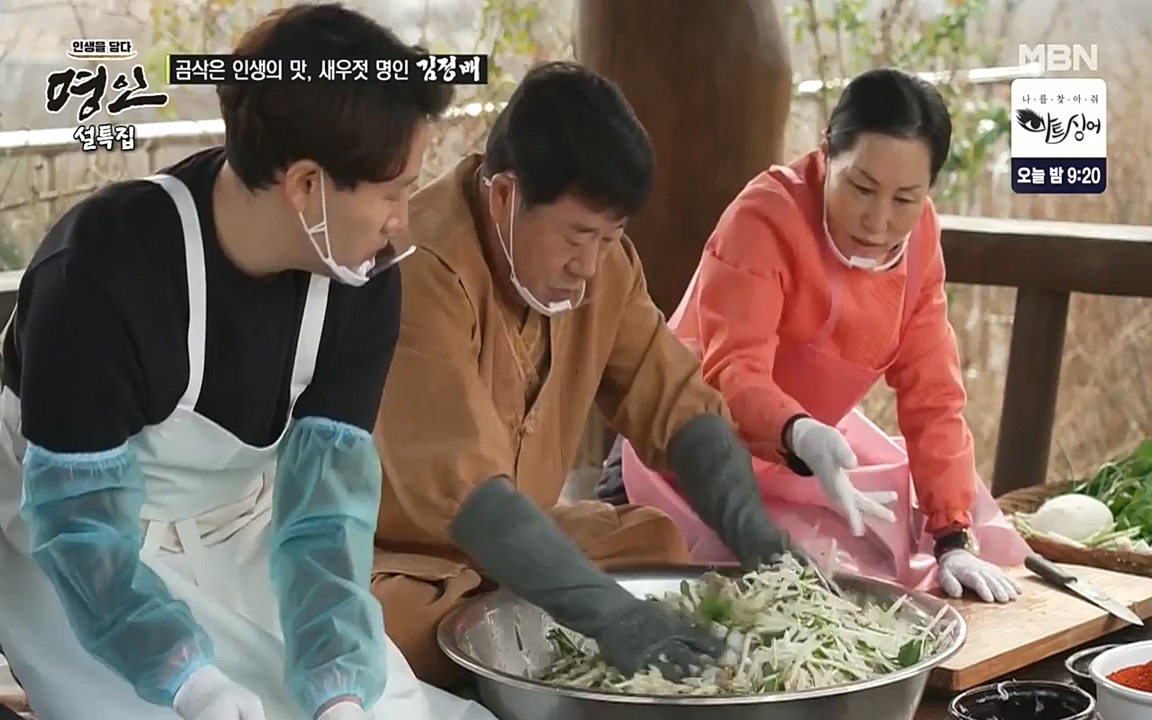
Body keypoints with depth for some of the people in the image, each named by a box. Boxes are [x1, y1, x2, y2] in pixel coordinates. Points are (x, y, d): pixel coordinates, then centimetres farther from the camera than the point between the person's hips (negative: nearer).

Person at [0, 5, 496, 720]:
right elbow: (79, 526, -31)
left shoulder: (361, 280, -18)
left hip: (236, 536, 5)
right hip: (77, 550, -5)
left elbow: (326, 499, -21)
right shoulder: (102, 274, -33)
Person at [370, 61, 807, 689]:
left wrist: (751, 528, -20)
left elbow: (673, 400, -2)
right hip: (391, 560, -7)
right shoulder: (419, 267, -29)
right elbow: (460, 484, -36)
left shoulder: (598, 257, -5)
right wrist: (611, 614, -43)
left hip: (514, 546, 8)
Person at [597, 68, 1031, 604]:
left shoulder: (917, 235, -7)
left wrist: (954, 537, -16)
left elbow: (932, 394, -9)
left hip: (812, 441, 7)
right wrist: (802, 438, -57)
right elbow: (731, 375, -36)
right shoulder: (765, 217, -26)